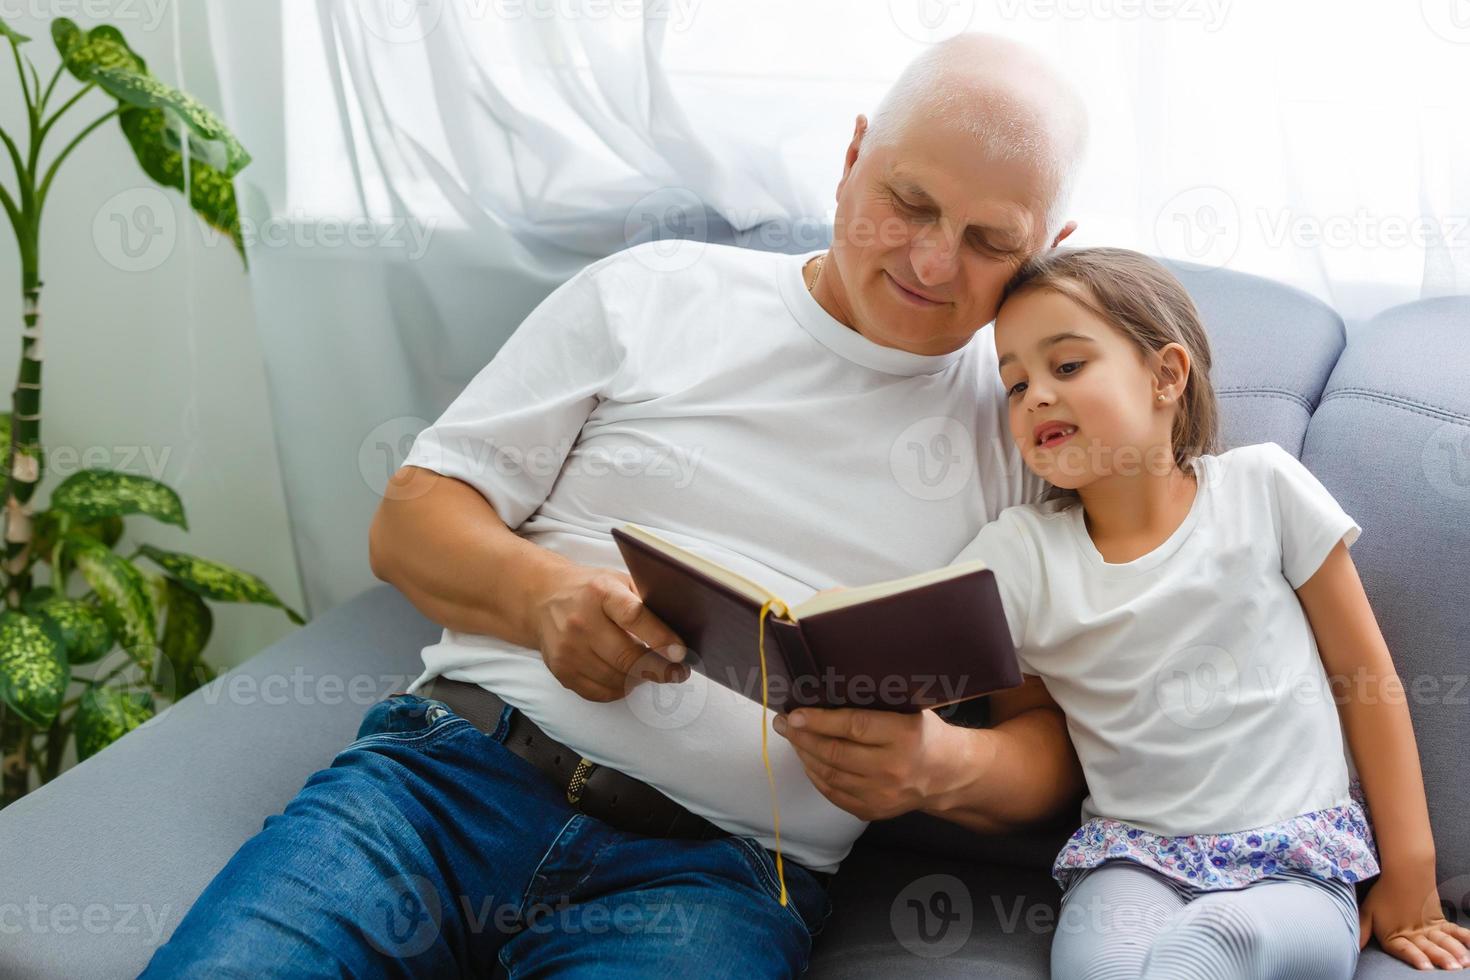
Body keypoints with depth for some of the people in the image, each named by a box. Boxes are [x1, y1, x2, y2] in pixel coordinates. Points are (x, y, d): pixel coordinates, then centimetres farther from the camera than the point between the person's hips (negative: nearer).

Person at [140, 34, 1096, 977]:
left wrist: (941, 762, -15)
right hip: (462, 762, 1)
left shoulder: (1026, 426, 8)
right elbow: (411, 518, 9)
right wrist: (541, 595, -12)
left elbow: (1051, 736, 9)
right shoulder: (647, 297, 9)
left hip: (721, 865, 0)